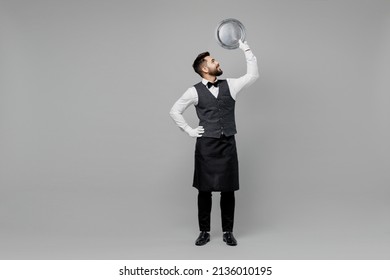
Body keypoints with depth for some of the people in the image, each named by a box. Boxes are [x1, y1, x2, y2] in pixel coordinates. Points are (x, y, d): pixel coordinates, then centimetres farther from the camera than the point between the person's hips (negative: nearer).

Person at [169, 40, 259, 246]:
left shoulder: (229, 86, 8)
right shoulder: (195, 91, 1)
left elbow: (253, 75, 3)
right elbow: (174, 111, 8)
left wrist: (246, 49, -1)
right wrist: (189, 131, 2)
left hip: (228, 144, 2)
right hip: (206, 145, -2)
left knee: (228, 190, 5)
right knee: (205, 189, 4)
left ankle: (228, 231, 16)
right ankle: (204, 231, 16)